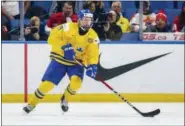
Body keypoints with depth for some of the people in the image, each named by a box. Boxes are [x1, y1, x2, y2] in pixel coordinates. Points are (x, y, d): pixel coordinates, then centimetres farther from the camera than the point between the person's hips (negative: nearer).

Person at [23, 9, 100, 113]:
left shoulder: (93, 36, -8)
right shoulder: (69, 27, -15)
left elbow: (93, 54, -13)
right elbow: (53, 37, -20)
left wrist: (92, 66, -31)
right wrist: (64, 47, -31)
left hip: (76, 63, 2)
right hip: (60, 59, -1)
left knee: (76, 82, -25)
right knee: (47, 83, -9)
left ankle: (65, 100, 7)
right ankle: (32, 104, 12)